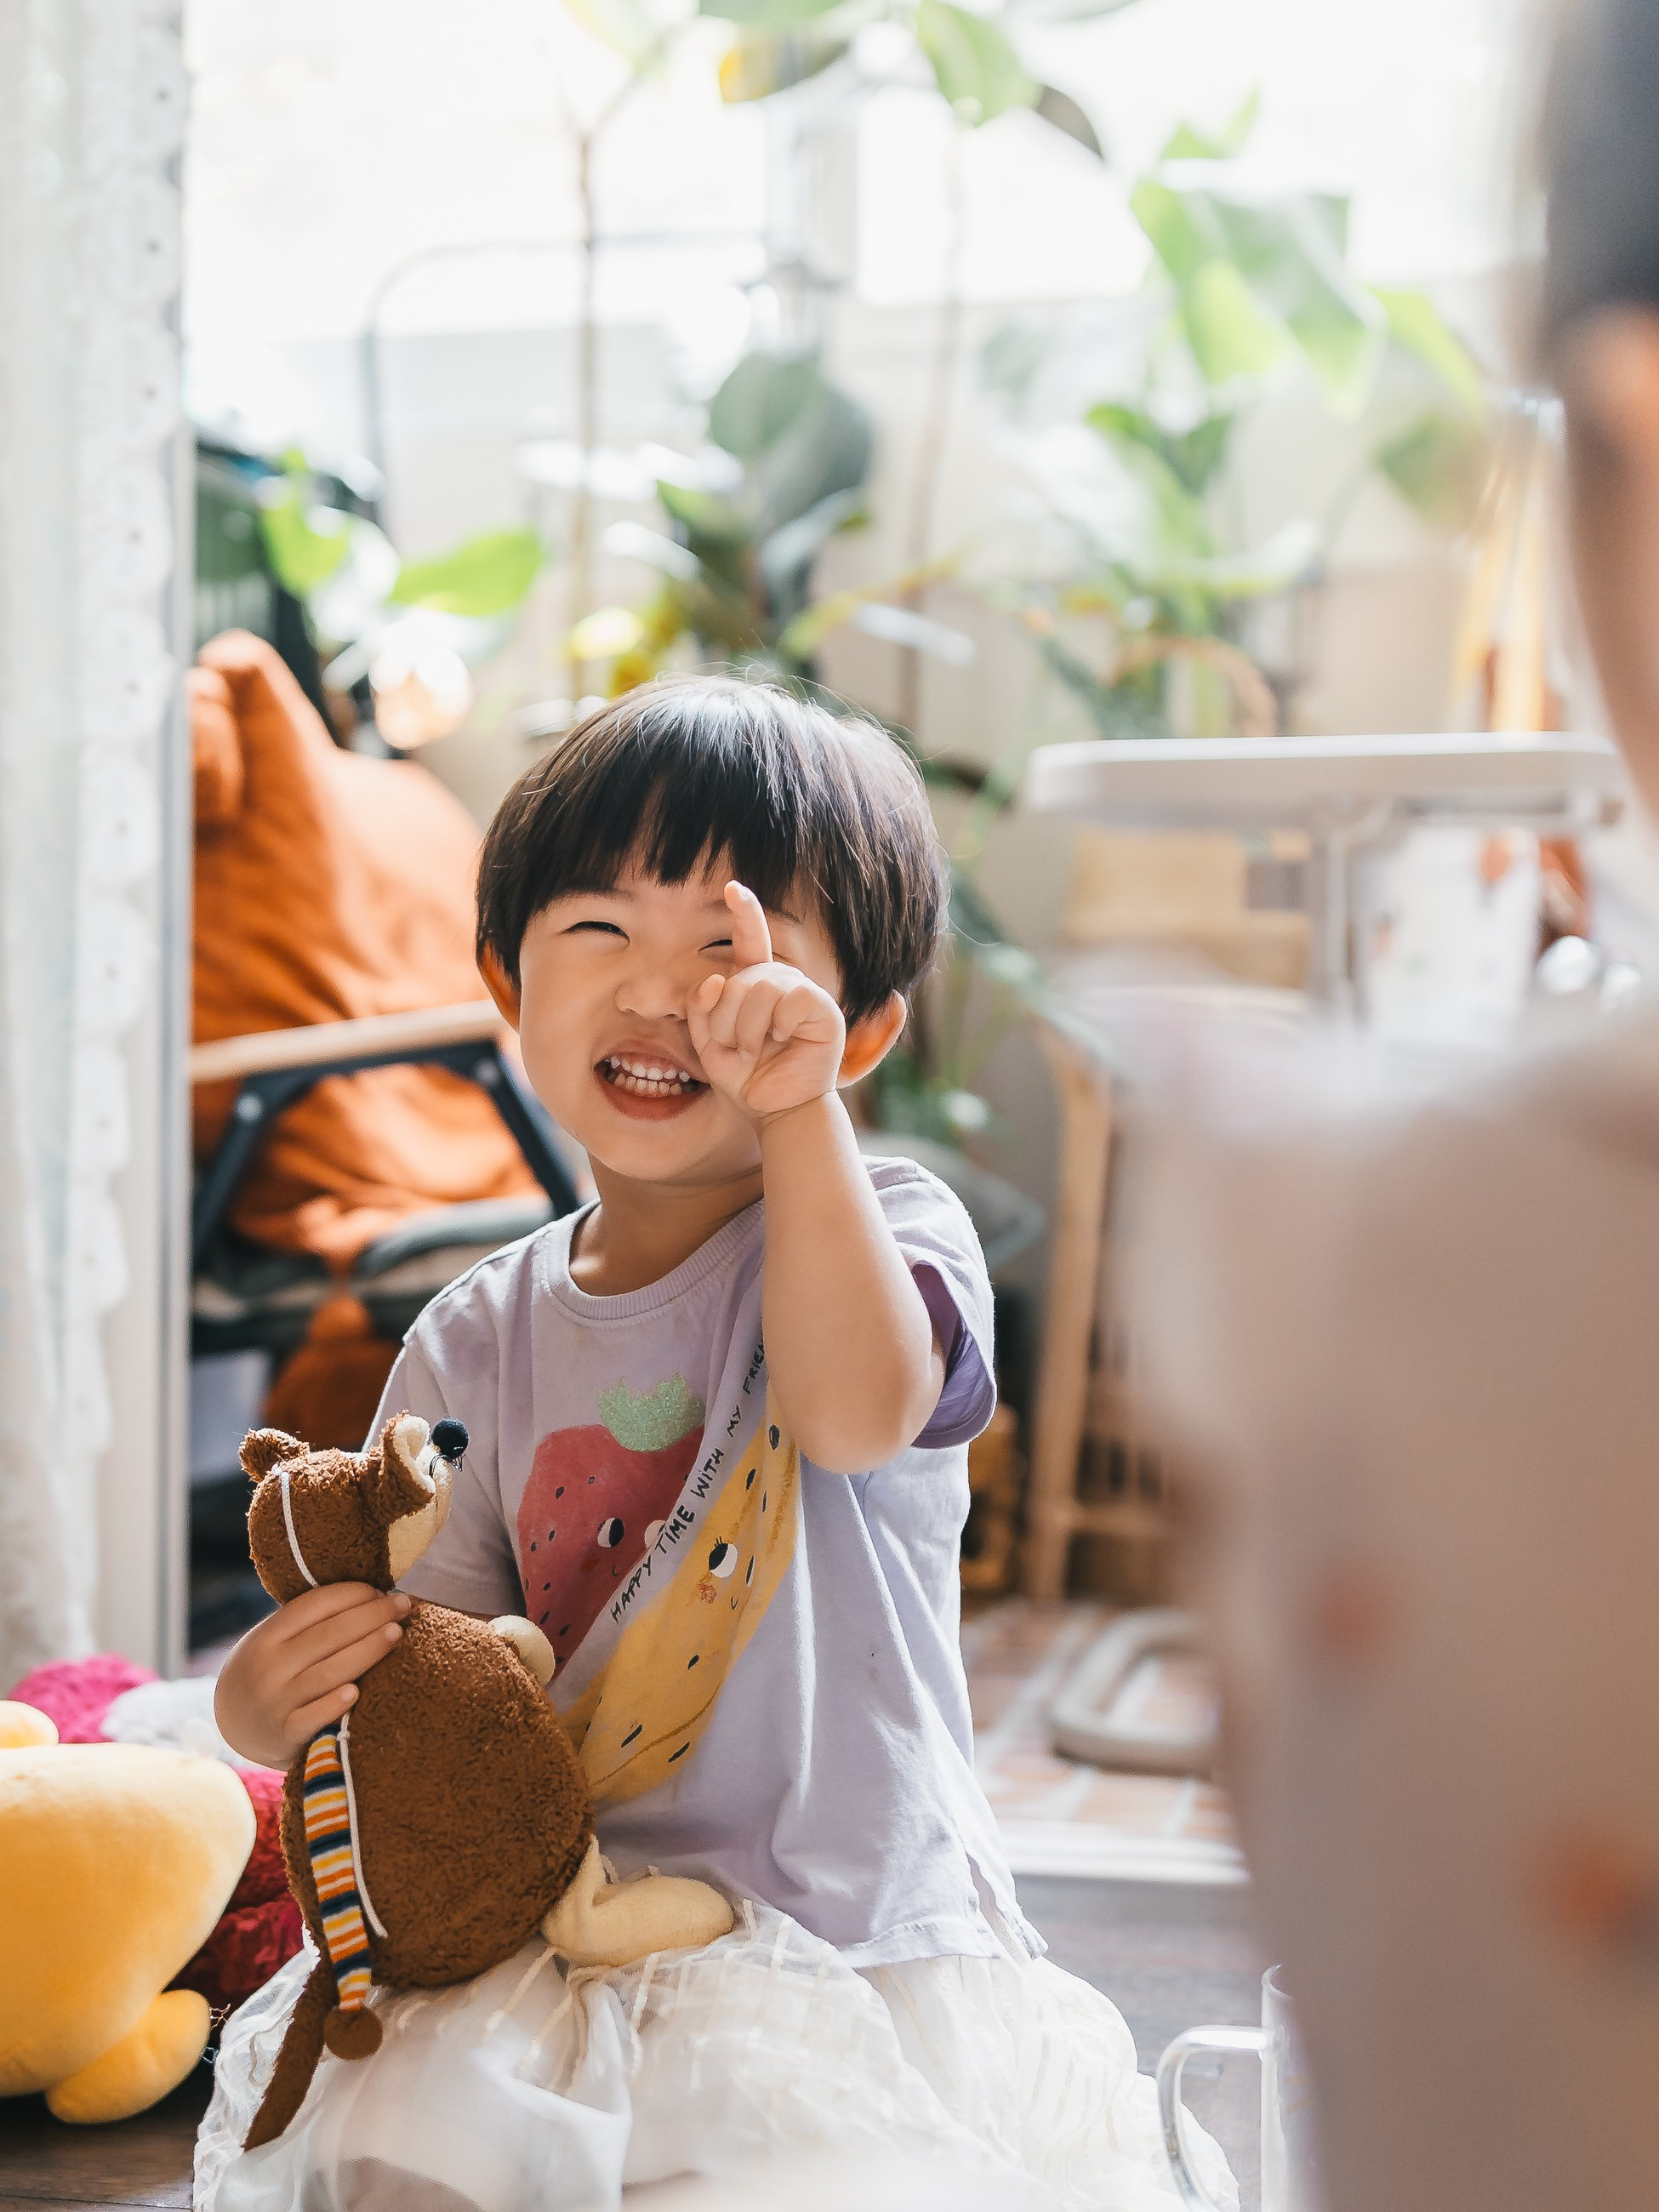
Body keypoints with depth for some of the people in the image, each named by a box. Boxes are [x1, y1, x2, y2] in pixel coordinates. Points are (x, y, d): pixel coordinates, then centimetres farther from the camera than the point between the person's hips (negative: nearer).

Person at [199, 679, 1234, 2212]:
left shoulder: (888, 1226, -5)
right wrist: (283, 1702, -17)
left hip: (865, 1953, -2)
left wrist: (797, 1108, -34)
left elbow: (854, 1413, -29)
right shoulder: (479, 1340, 5)